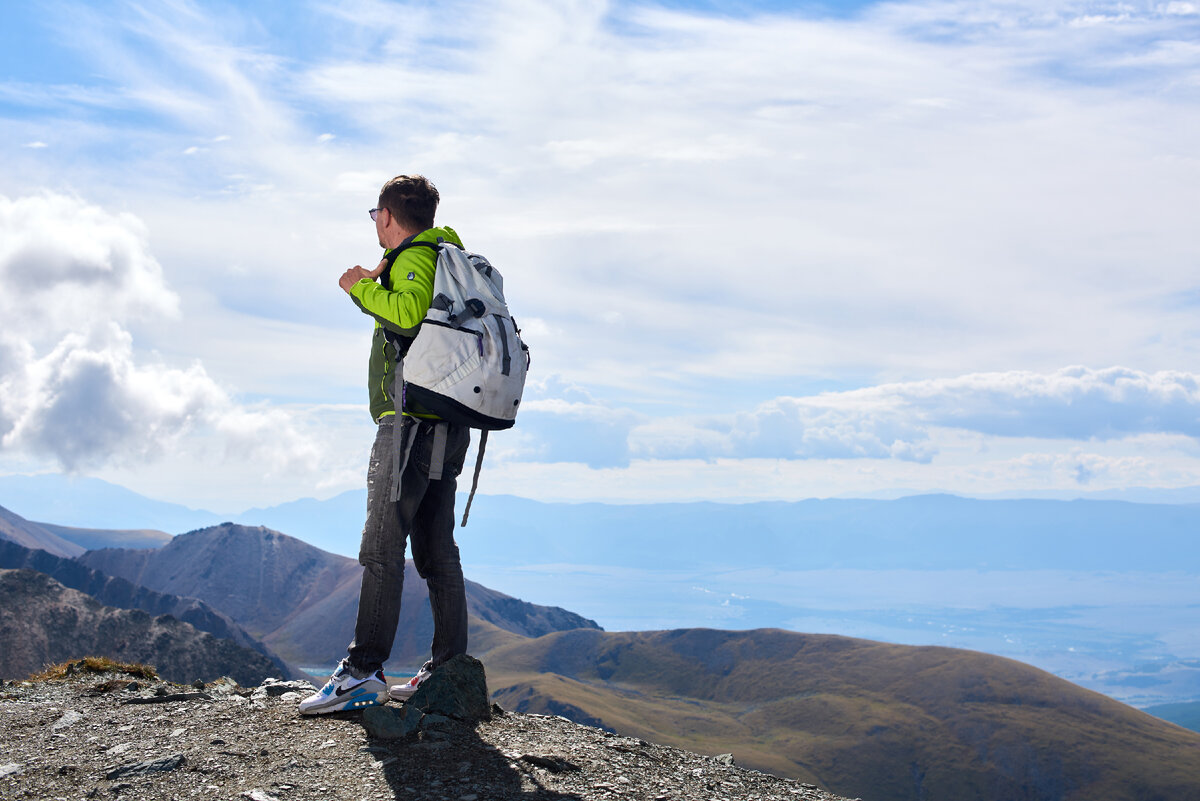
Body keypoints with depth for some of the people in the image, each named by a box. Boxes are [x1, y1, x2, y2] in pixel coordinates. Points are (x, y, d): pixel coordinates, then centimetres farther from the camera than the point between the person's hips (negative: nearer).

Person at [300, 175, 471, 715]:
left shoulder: (415, 258, -7)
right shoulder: (441, 257, 24)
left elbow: (410, 312, -27)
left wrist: (362, 287, -12)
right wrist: (375, 289, 27)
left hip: (412, 421, -10)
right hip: (446, 427, 10)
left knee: (382, 549, -11)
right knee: (436, 552, 10)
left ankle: (363, 672, -11)